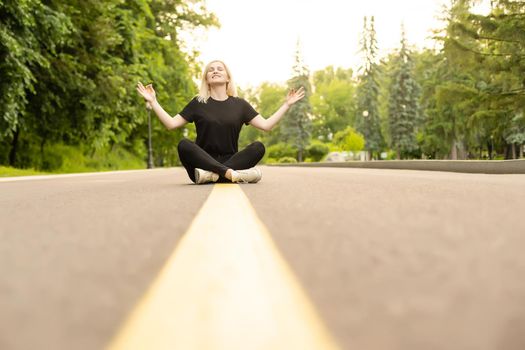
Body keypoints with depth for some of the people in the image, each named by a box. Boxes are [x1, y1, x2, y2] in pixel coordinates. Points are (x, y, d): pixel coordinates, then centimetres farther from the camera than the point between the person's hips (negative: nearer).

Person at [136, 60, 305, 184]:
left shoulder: (239, 104, 12)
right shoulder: (198, 103, 10)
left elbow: (266, 125, 6)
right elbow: (171, 124, 6)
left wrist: (287, 104, 3)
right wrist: (153, 102, -1)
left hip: (231, 160, 1)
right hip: (204, 161, -1)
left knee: (258, 147, -24)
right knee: (183, 145, -30)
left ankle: (213, 174, -35)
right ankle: (232, 174, -41)